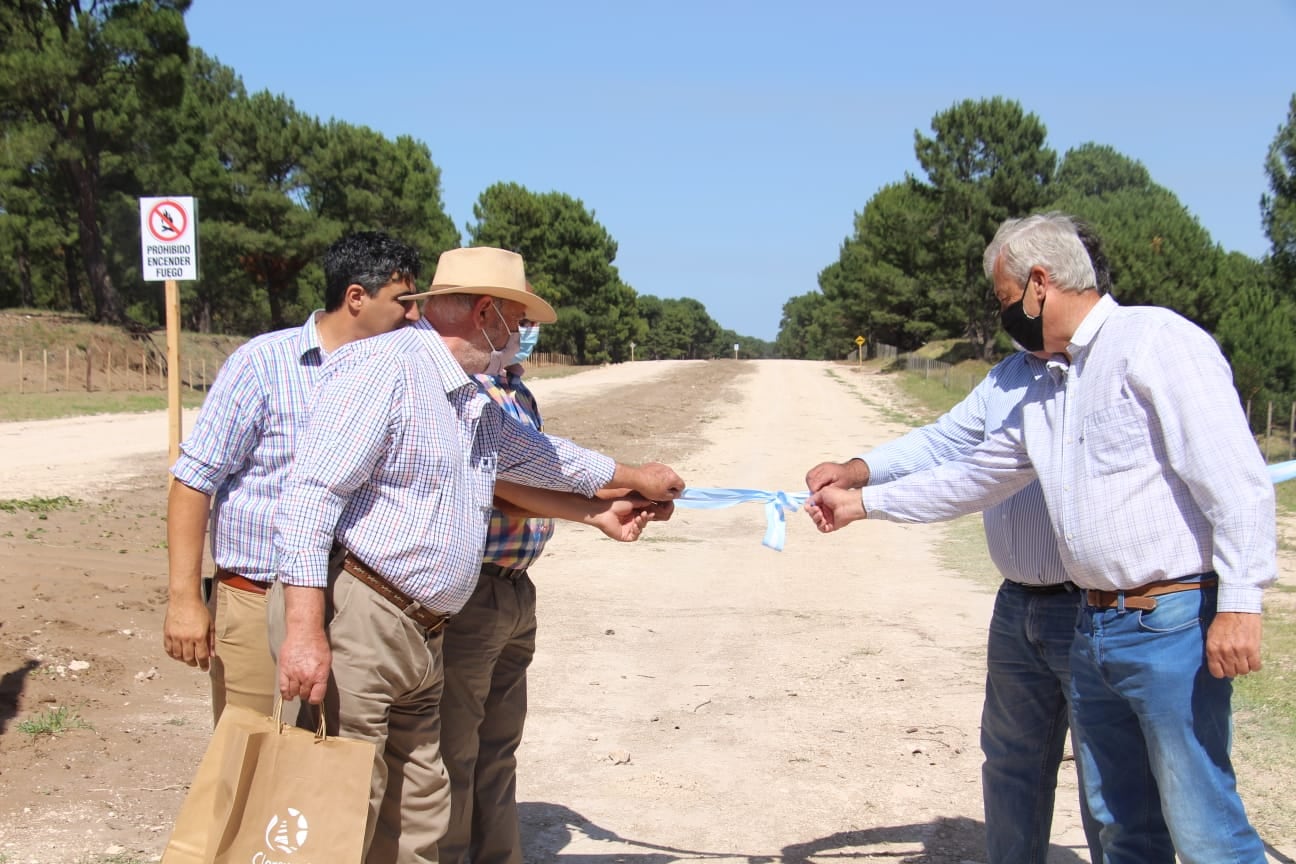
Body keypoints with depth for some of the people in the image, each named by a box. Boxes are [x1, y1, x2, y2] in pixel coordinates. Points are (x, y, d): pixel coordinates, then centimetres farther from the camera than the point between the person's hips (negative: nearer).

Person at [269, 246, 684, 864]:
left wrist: (631, 478, 52)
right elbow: (309, 494, -18)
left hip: (422, 637, 10)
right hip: (352, 619, -10)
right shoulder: (385, 365, -10)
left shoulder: (476, 404, 21)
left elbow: (538, 455, 41)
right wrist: (305, 629, -26)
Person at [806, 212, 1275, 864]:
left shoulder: (1154, 340, -9)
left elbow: (1236, 481, -16)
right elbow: (970, 479, 28)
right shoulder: (1044, 396, 17)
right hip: (1093, 631, 8)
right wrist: (860, 503, 29)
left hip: (1173, 622, -8)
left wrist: (1239, 602, -22)